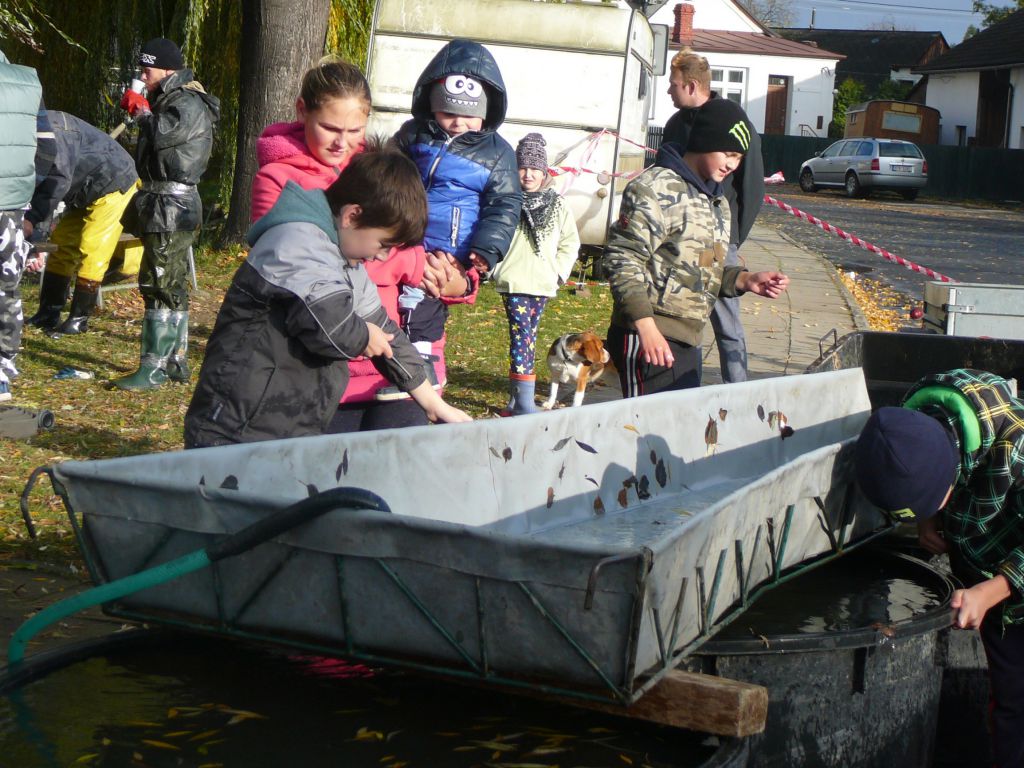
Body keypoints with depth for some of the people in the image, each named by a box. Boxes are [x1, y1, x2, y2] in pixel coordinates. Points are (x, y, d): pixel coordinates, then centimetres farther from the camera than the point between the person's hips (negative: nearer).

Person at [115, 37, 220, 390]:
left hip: (173, 203, -11)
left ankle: (154, 367, -12)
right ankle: (176, 360, 23)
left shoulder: (189, 104, -13)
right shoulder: (170, 100, 19)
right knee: (172, 286, 15)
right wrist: (143, 110, 8)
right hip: (161, 202, 11)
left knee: (160, 284, -12)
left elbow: (161, 134, -26)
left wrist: (140, 109, -12)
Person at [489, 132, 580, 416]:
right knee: (521, 336, -12)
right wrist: (496, 268, -7)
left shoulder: (557, 206, 6)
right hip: (514, 282, -4)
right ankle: (524, 402, -13)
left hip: (543, 284, 4)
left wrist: (559, 273, 5)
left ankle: (515, 400, 20)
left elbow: (570, 243, 14)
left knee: (528, 338, 11)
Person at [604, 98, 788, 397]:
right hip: (648, 338, -9)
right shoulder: (655, 189, -11)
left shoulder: (716, 202, 20)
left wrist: (746, 280, 6)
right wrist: (646, 326, -25)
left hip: (688, 340, 9)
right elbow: (623, 262, -17)